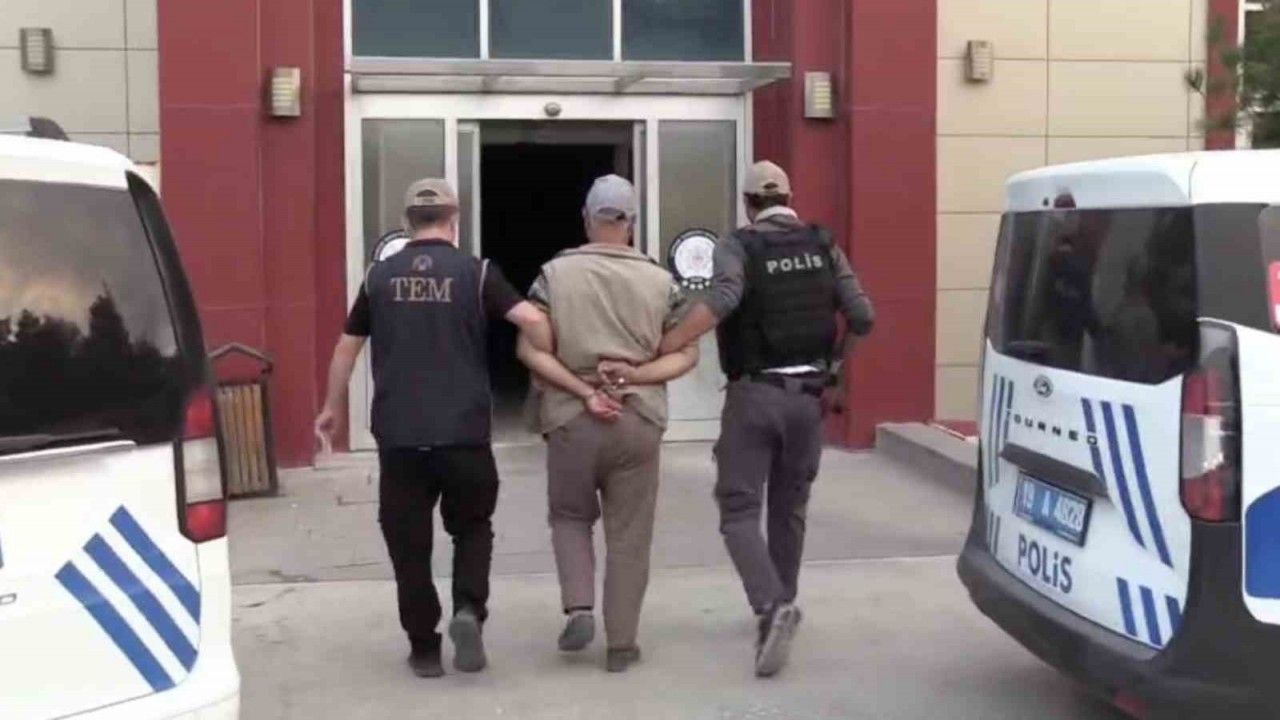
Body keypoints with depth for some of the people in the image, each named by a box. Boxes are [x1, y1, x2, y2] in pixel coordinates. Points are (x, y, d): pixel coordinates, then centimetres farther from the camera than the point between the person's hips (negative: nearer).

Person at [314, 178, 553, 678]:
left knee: (408, 540, 11)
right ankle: (468, 609, -5)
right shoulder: (475, 273, -1)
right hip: (464, 432, -1)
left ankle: (424, 648, 15)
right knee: (472, 527, 18)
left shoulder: (380, 277, 7)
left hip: (398, 434, 1)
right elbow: (533, 320, -13)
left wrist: (331, 407, 29)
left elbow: (347, 346, 14)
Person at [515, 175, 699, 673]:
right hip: (640, 421, 1)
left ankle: (579, 608, 4)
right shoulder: (660, 281, 3)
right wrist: (633, 377, -9)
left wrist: (583, 391, -9)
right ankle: (621, 644, 14)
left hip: (571, 419, 0)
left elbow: (530, 350, -8)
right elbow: (686, 355, 0)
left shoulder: (555, 273, -1)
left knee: (570, 517, 21)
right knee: (629, 534, 10)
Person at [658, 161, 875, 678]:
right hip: (809, 395, 4)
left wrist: (657, 351, -26)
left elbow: (720, 302, -25)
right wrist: (836, 371, 17)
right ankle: (781, 605, 30)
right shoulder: (823, 247, 6)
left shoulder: (738, 247, -6)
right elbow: (862, 317, 2)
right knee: (789, 508, 19)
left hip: (754, 395, -4)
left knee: (739, 509, 2)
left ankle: (773, 605, -18)